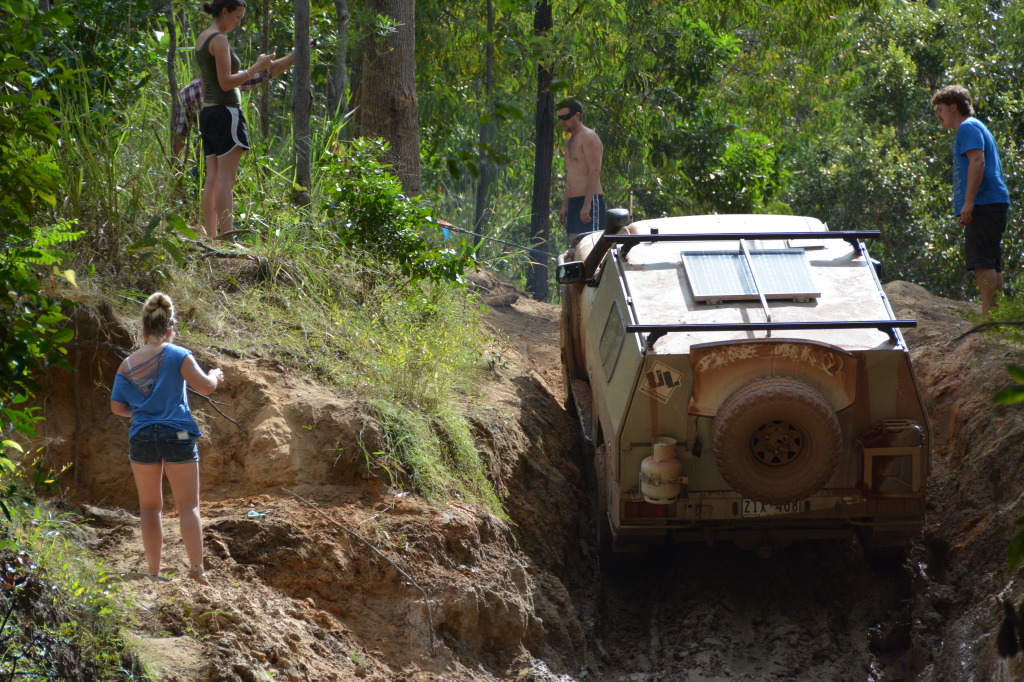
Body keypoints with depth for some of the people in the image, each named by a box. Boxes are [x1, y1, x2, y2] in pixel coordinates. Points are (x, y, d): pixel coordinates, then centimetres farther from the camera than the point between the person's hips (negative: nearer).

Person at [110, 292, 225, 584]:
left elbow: (117, 407, 8)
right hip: (177, 435, -3)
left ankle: (154, 570, 11)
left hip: (142, 437, 3)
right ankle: (196, 566, -14)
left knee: (150, 507, 12)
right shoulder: (177, 355, -6)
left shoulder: (127, 365, 4)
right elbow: (205, 386, -10)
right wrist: (215, 376, 11)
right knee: (188, 505, 0)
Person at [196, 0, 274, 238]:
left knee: (212, 178, 7)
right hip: (225, 111, -9)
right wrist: (256, 68, -11)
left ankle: (211, 235, 5)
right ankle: (227, 234, -19)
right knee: (226, 177, -13)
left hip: (208, 112, 9)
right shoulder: (219, 39, -11)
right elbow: (226, 82, -16)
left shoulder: (202, 38, 16)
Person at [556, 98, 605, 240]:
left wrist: (587, 205, -23)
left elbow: (595, 171, -17)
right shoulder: (571, 140, 21)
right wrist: (564, 205, 19)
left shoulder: (588, 137, -8)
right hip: (574, 202, 9)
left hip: (590, 201, -9)